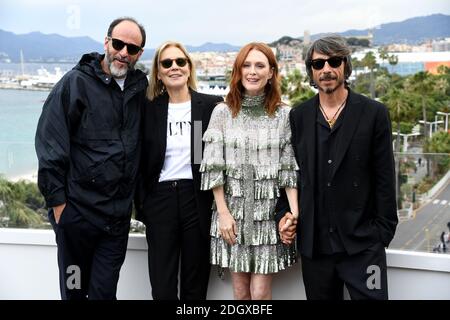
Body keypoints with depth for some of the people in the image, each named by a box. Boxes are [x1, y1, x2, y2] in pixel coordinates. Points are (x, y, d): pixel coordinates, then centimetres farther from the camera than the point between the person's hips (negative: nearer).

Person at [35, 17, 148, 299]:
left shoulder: (139, 87, 6)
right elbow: (50, 145, -10)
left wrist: (135, 196, 7)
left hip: (119, 213, 4)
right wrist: (57, 201, -12)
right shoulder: (76, 83, -8)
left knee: (105, 290, 9)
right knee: (74, 289, 11)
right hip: (77, 209, -3)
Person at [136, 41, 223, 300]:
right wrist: (141, 204, 4)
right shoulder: (150, 110, 4)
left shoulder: (212, 106, -1)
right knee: (162, 288, 6)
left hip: (198, 199, -1)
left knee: (195, 287, 10)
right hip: (160, 199, 1)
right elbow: (142, 161, 8)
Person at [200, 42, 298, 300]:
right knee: (240, 291, 8)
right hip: (233, 209, 1)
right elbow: (213, 167, 0)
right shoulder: (223, 112, 1)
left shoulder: (284, 114, 1)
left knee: (260, 292, -2)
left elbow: (290, 168, 0)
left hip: (268, 211, -1)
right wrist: (223, 212, -6)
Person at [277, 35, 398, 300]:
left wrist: (383, 231, -5)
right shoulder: (298, 117, 7)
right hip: (314, 243, 3)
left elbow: (385, 178, -2)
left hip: (362, 243, -2)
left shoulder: (374, 114, -1)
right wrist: (284, 214, 0)